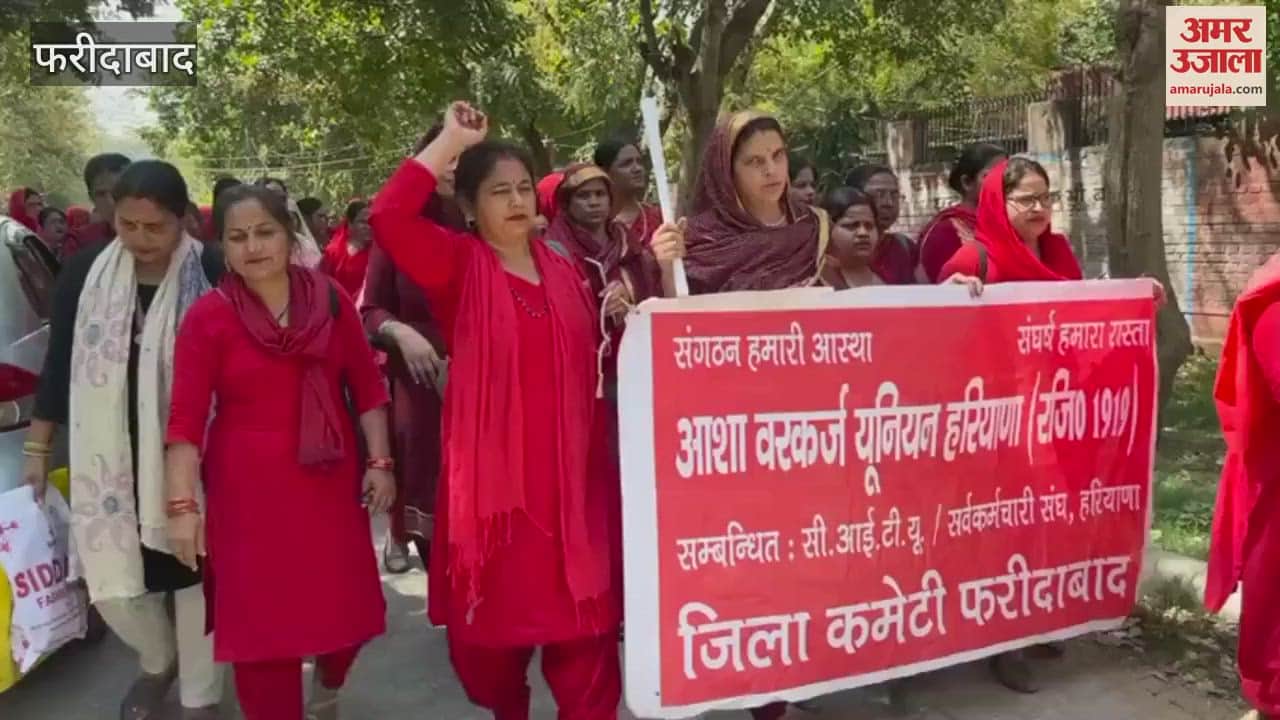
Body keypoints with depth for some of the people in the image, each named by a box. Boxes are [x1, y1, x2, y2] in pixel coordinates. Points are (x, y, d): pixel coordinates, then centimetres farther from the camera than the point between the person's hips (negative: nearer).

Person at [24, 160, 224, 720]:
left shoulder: (214, 274, -11)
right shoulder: (84, 272, -3)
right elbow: (60, 362, 6)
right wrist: (37, 447, 9)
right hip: (112, 457, 3)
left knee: (194, 571, 8)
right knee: (114, 580, 7)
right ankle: (158, 662, 39)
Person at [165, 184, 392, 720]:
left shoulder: (330, 300, 0)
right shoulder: (208, 317, -6)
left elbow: (367, 386, 4)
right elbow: (186, 417, -8)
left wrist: (379, 462, 0)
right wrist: (182, 503, -13)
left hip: (329, 482, 2)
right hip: (249, 492, -2)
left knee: (347, 605, 9)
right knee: (262, 622, 5)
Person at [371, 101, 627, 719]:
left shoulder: (563, 270, 12)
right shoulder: (458, 264, -1)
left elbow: (597, 366, 20)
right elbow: (388, 216, -21)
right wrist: (452, 142, -13)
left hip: (570, 475, 3)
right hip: (492, 474, -2)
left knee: (584, 634, 3)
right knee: (493, 628, 11)